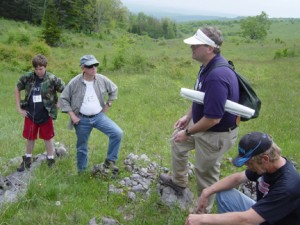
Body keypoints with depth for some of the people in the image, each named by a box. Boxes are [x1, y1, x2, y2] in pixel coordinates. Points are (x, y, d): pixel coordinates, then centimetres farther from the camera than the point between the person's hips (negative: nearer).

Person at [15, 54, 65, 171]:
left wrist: (59, 104, -6)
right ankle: (27, 159, 36)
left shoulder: (52, 79, -15)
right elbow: (17, 89, 8)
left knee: (47, 138, 12)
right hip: (30, 114, 3)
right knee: (30, 138, 17)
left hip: (46, 115, -2)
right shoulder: (27, 78, -8)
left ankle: (50, 160, 29)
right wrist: (19, 107, 4)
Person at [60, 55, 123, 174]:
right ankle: (81, 171, 33)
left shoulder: (102, 79, -7)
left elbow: (114, 90, 11)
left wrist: (107, 105, 6)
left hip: (99, 116, 2)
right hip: (82, 120, -1)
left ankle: (110, 161, -1)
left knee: (117, 133, -17)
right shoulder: (74, 82, -13)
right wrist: (72, 115, -9)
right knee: (82, 147, 12)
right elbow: (63, 98, -4)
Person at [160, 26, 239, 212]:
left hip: (216, 134, -10)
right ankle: (179, 182, 51)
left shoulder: (217, 76, -36)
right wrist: (188, 117, 12)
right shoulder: (208, 66, -3)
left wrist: (188, 132, -20)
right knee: (177, 142, 29)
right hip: (203, 121, 11)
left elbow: (213, 119, -33)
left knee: (206, 174, 8)